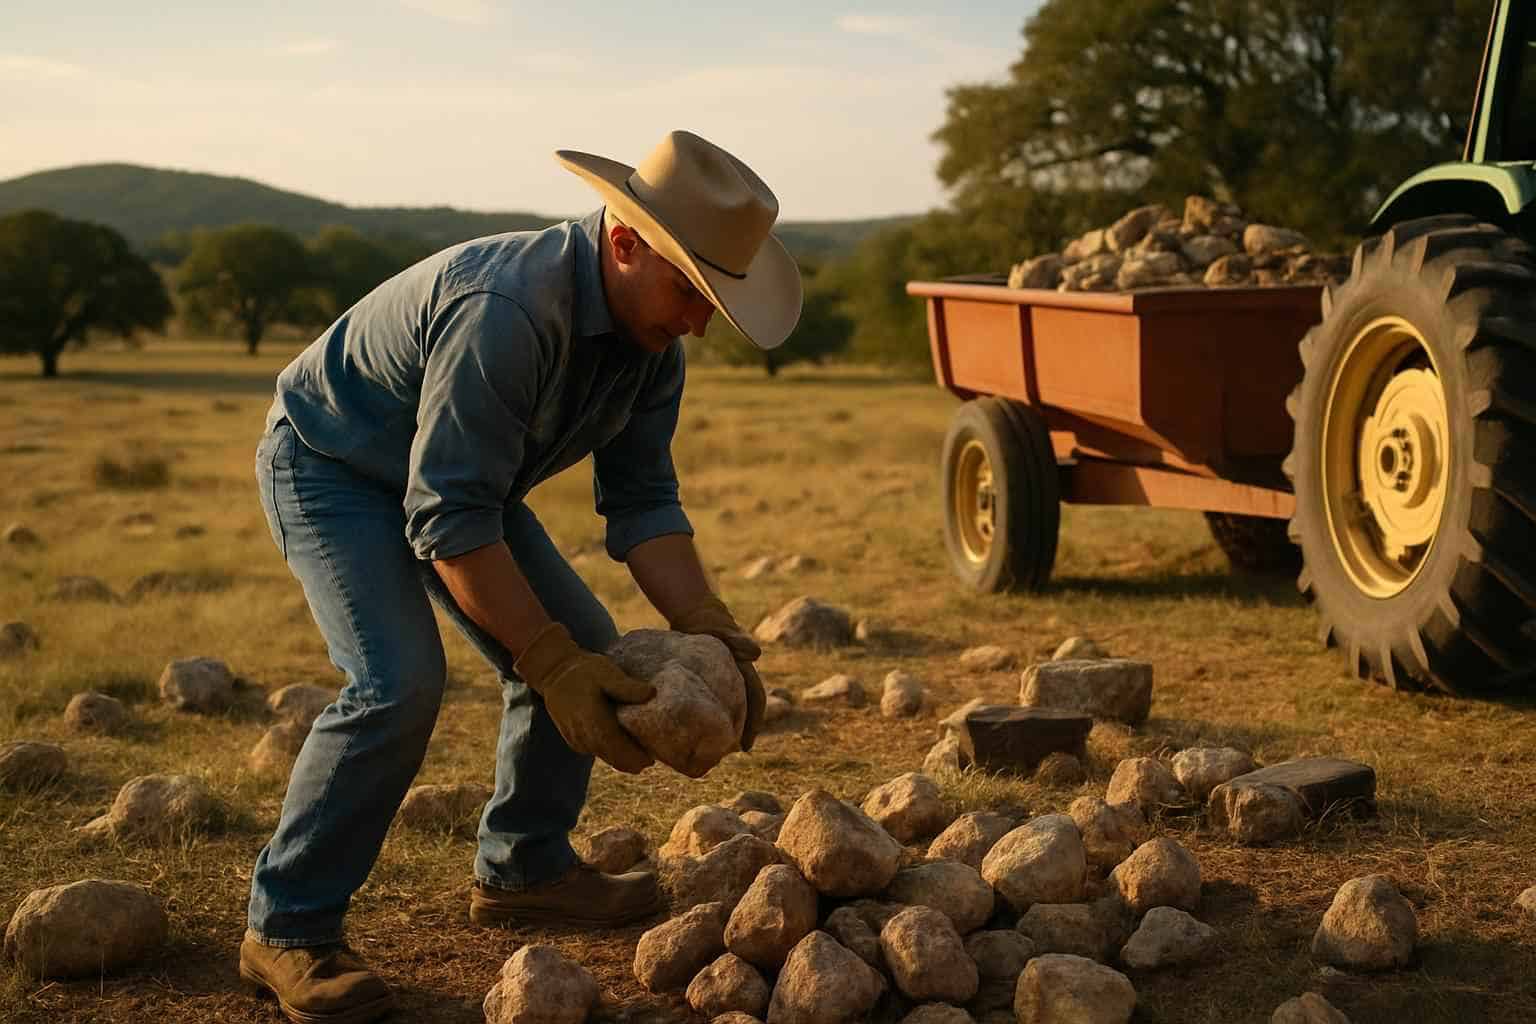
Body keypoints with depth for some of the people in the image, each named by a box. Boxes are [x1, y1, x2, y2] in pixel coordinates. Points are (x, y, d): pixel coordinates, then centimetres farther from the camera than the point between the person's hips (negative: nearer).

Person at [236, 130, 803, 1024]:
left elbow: (643, 502, -6)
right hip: (331, 462, -8)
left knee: (589, 648, 3)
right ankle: (288, 928, -10)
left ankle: (523, 868, 19)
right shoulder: (506, 312, -37)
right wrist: (550, 662, -36)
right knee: (399, 682, -24)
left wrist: (708, 629, -19)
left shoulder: (652, 341, -10)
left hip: (462, 473, 9)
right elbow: (449, 520, -36)